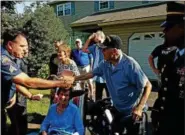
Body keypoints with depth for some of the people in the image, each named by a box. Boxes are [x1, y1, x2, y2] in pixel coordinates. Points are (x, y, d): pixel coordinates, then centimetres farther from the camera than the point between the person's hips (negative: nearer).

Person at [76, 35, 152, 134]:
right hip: (117, 109, 6)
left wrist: (139, 108, -29)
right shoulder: (105, 64, -6)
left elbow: (147, 86, -22)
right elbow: (91, 74, 9)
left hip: (132, 111, -6)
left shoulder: (130, 64, -26)